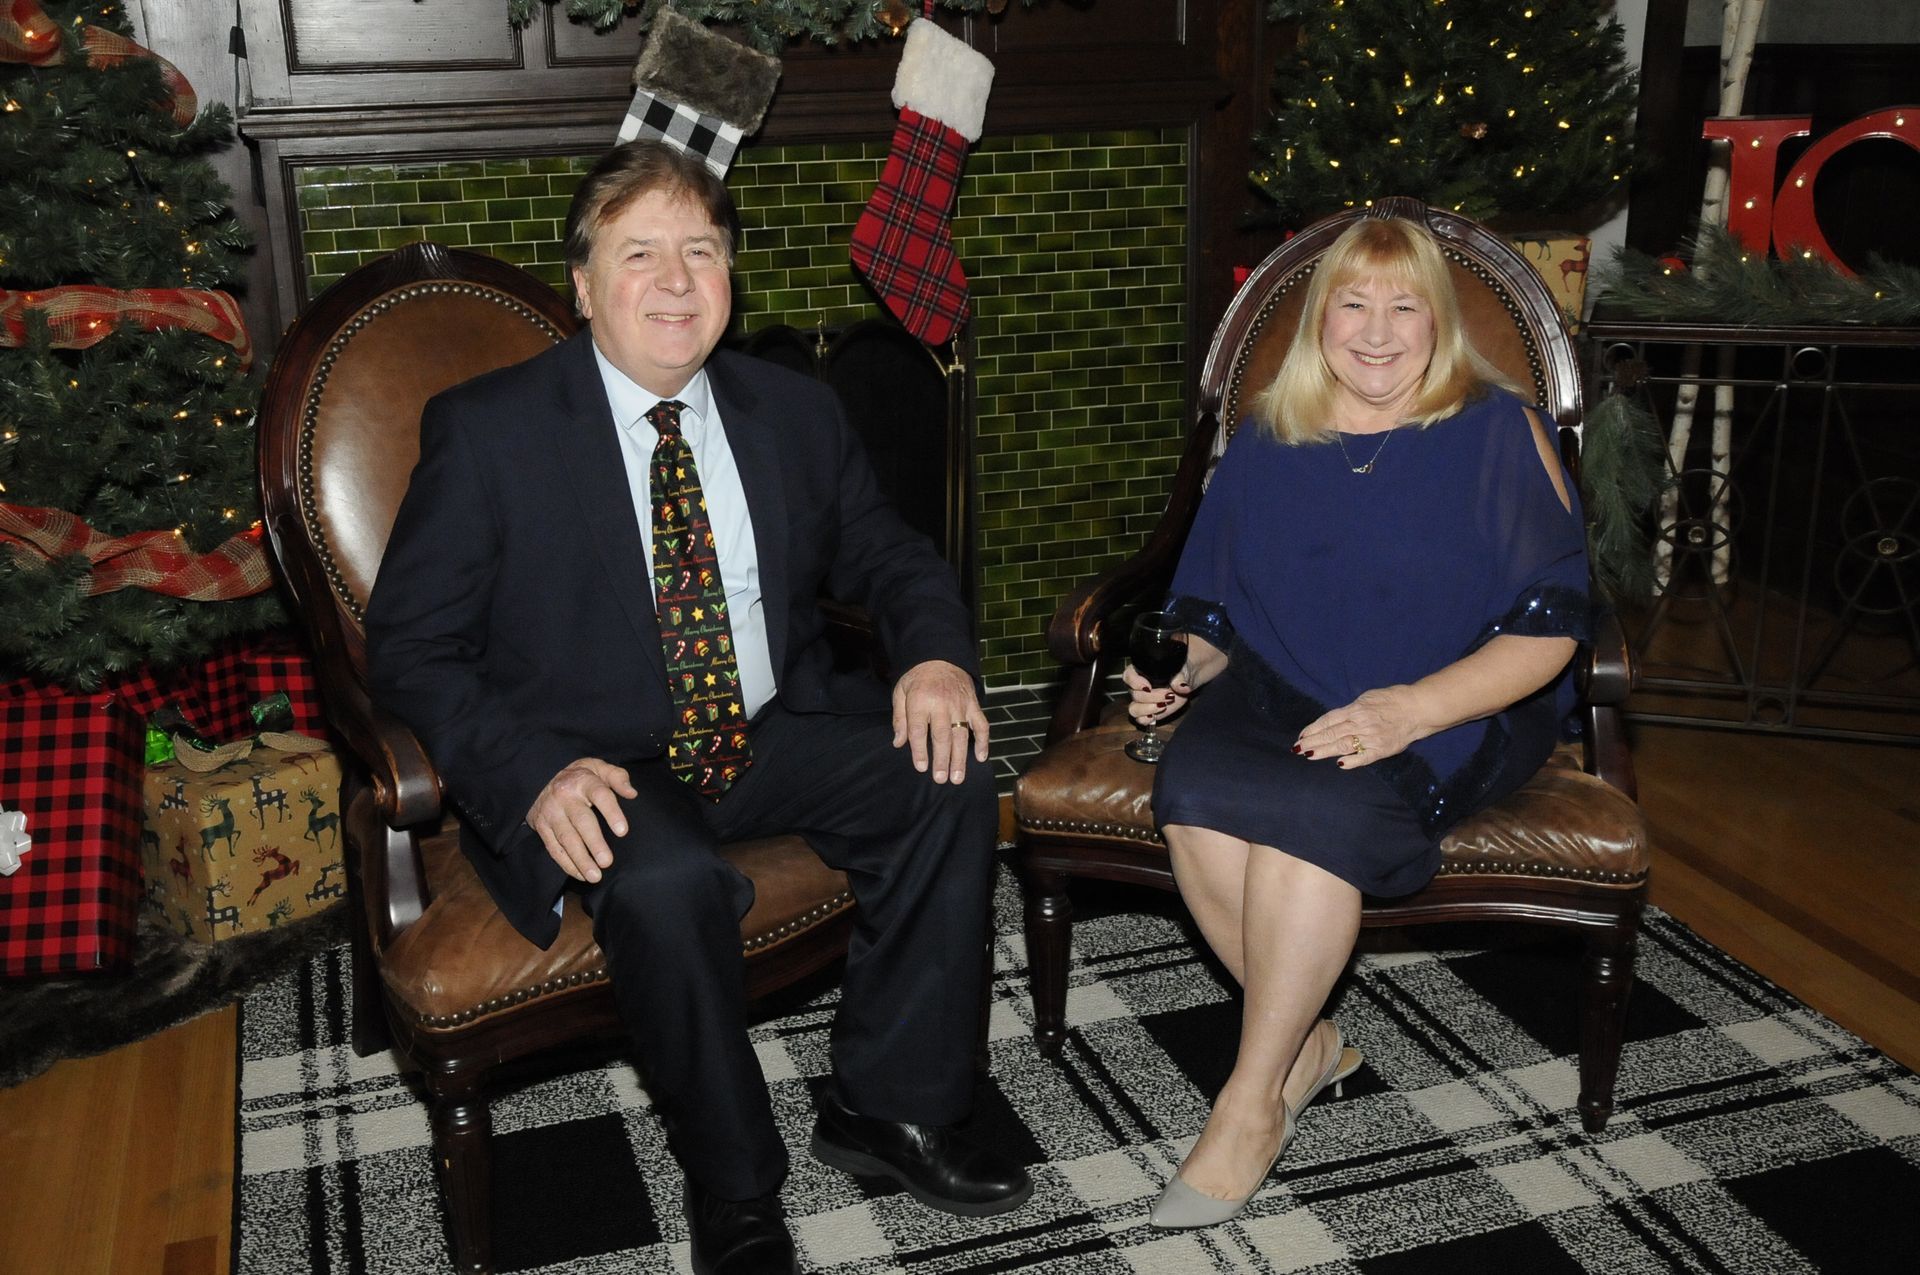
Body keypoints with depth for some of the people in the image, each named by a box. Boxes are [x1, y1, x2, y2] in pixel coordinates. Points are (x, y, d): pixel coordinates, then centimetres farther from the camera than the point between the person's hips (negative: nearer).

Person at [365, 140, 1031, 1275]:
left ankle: (892, 1107, -2)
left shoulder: (797, 415, 7)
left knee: (951, 781, -18)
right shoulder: (485, 431, -6)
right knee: (670, 881, -35)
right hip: (595, 767, -4)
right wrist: (535, 773, -26)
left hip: (774, 739, 5)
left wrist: (936, 653, -9)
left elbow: (886, 557, 16)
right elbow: (412, 648, -8)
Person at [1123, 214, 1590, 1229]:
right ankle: (1306, 1046, -10)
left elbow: (1547, 630, -7)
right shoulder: (1266, 441, 12)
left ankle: (1251, 1102, -17)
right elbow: (1216, 613, 18)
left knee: (1315, 808, -34)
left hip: (1453, 716, -3)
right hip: (1276, 691, 4)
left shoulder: (1496, 432, 0)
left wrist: (1409, 708, -21)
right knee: (1193, 789, -29)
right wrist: (1182, 671, -5)